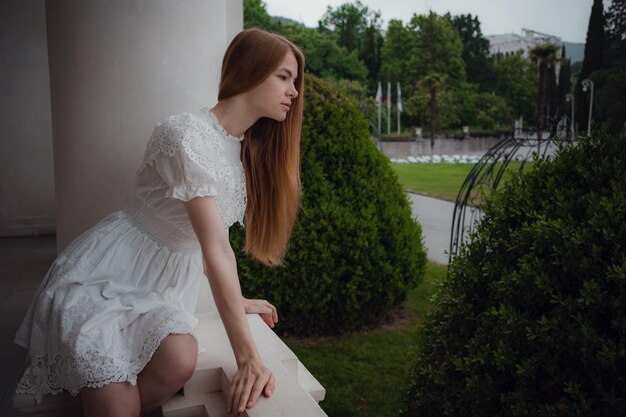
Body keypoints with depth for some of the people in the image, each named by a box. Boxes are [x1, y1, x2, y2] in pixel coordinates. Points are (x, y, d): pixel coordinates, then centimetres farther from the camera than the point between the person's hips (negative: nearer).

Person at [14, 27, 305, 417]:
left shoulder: (246, 146, 4)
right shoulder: (187, 135, -24)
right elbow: (216, 248, -31)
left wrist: (234, 299, 13)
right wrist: (248, 356, -31)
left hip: (164, 283, 7)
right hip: (105, 276, -6)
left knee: (180, 361, -22)